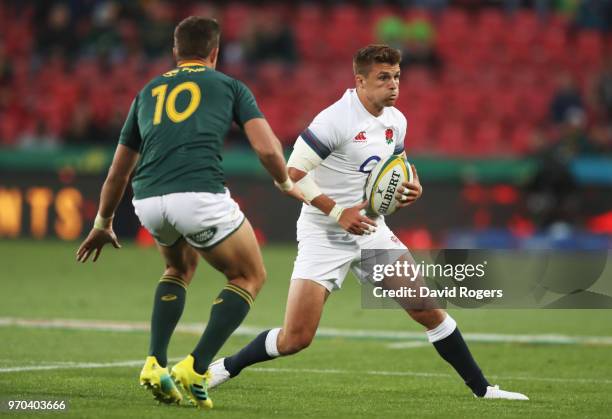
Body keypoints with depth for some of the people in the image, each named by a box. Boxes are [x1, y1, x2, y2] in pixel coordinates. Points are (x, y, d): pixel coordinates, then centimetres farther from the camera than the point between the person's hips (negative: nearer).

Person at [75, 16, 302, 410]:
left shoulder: (148, 92, 27)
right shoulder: (229, 86, 16)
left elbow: (118, 171, 31)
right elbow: (267, 148, 5)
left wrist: (102, 224, 44)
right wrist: (286, 184, 25)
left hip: (149, 201, 5)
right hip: (201, 195, -5)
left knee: (181, 267, 34)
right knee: (250, 276, 16)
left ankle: (156, 363, 18)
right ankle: (195, 370, 1)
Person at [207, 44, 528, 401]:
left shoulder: (396, 121, 5)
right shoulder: (335, 120, -18)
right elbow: (293, 173, -19)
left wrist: (411, 190, -1)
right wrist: (338, 212, -25)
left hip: (370, 229, 6)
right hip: (324, 235, -6)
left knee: (427, 309, -2)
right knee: (296, 338, -12)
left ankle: (482, 388, 9)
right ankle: (225, 368, 10)